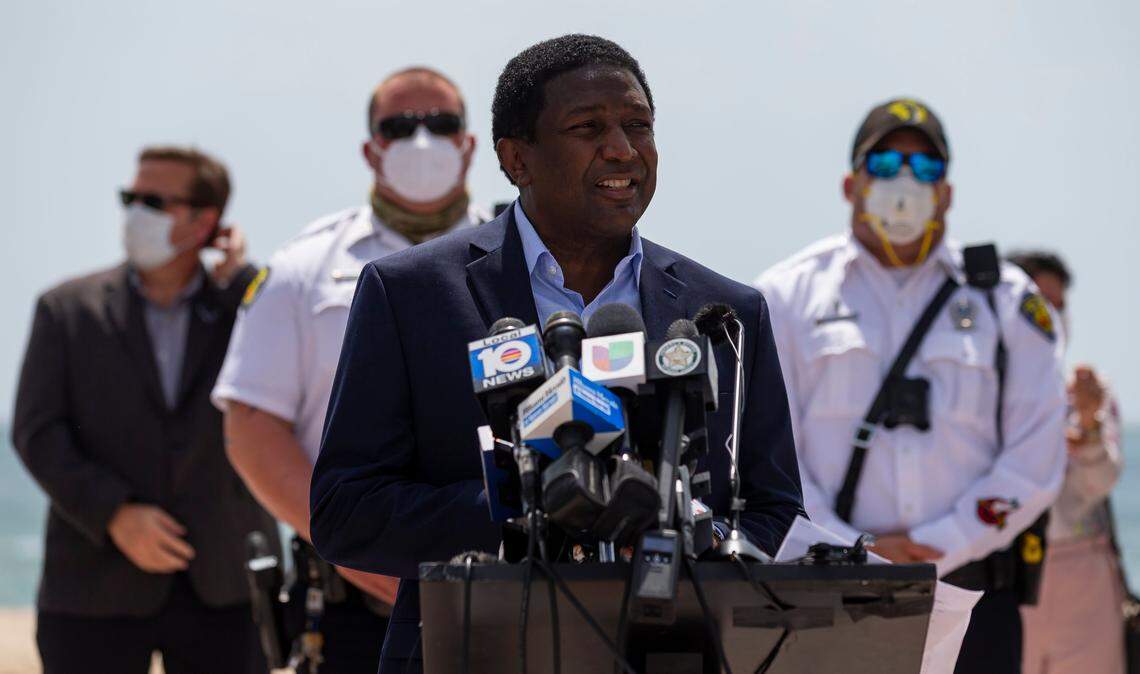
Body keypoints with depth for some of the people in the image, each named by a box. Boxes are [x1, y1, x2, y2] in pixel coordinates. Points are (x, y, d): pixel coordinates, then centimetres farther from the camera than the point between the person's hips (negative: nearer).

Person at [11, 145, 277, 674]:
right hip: (97, 591, -1)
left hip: (223, 587, 1)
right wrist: (116, 516, -15)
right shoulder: (67, 310, 6)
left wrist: (236, 278, -5)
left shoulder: (243, 306, 7)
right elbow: (37, 435, -2)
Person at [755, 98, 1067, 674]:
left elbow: (1036, 459, 5)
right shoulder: (790, 295, 10)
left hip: (969, 593, 1)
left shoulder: (1005, 300, 12)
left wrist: (935, 549, -6)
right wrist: (857, 552, -8)